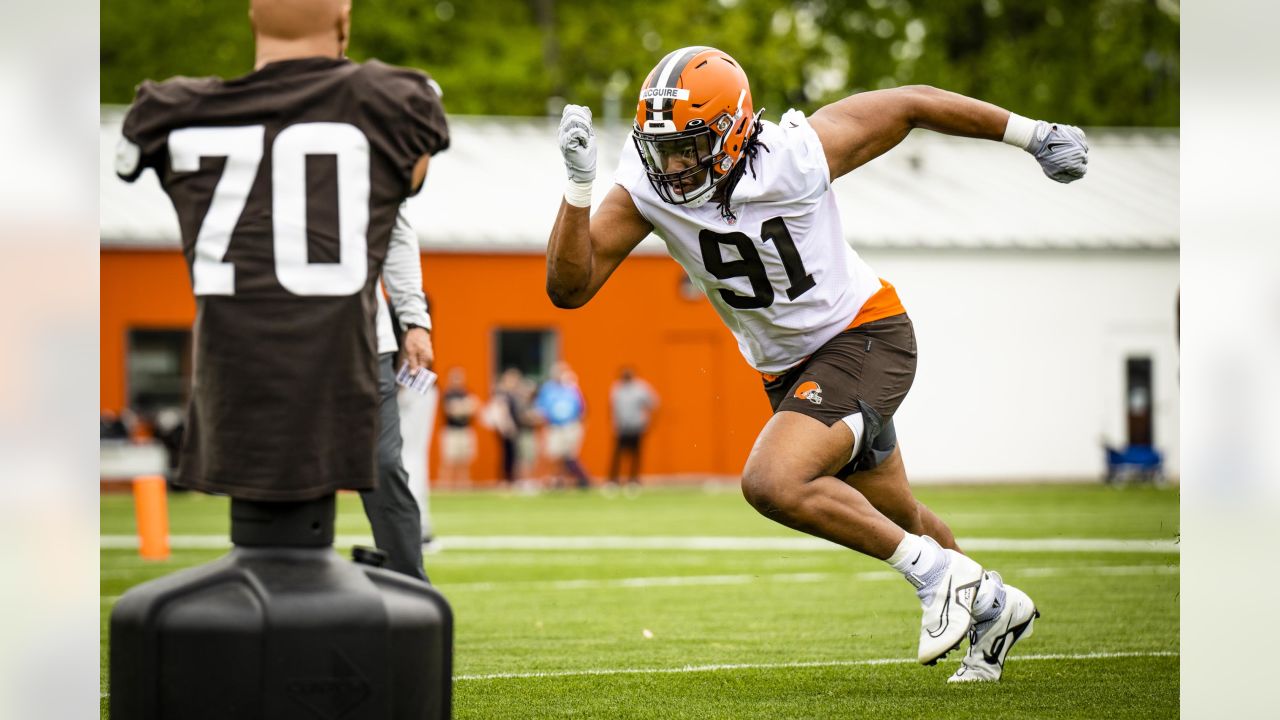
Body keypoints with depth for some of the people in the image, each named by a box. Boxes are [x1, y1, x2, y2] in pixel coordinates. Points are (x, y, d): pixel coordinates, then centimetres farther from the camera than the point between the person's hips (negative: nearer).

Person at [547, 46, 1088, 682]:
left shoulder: (796, 154, -26)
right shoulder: (646, 190, -17)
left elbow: (911, 105, -12)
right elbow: (569, 288, -19)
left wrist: (1032, 135, -3)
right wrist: (579, 183, -32)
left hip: (865, 337, -6)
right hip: (787, 367, 6)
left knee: (772, 483, -28)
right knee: (894, 520, 23)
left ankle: (936, 571, -13)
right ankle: (993, 605, 50)